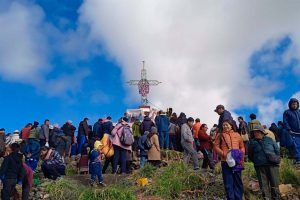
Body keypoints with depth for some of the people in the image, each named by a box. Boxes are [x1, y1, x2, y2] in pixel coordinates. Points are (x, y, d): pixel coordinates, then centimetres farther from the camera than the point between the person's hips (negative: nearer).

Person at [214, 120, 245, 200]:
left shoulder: (237, 135, 10)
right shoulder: (220, 135, 5)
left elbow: (242, 147, 15)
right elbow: (216, 147, 1)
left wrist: (240, 154, -3)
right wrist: (223, 153, -12)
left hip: (237, 161, 2)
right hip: (225, 162, -2)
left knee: (238, 181, 9)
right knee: (228, 182, 2)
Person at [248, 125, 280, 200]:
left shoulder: (269, 140, 8)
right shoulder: (252, 142, 8)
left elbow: (277, 150, 12)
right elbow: (250, 155, 15)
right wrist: (256, 161, 8)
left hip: (272, 165, 0)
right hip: (260, 167, 0)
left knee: (275, 184, 2)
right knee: (264, 185, -1)